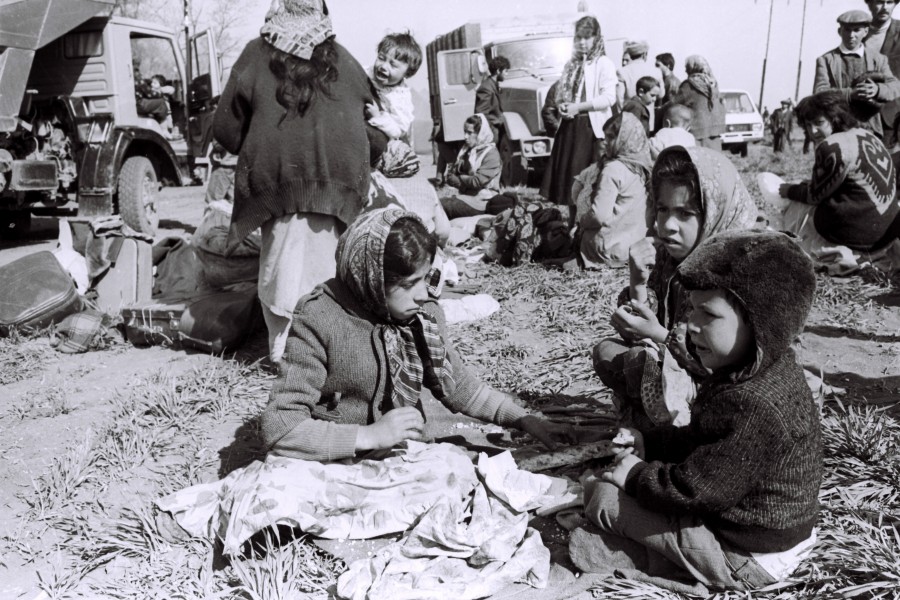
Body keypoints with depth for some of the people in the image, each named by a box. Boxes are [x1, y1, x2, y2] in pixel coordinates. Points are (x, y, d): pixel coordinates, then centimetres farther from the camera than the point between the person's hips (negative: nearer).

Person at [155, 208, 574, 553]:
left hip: (409, 458, 6)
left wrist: (525, 420, 6)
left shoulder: (424, 315, 2)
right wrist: (371, 435, -22)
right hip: (339, 467, -6)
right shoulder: (320, 320, -14)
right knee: (279, 485, -37)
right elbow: (278, 428, -18)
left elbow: (461, 387, 16)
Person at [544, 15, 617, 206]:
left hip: (591, 126, -6)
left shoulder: (604, 64, -4)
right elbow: (560, 92, 22)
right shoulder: (571, 64, 15)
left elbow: (608, 98, -14)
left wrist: (578, 107, -17)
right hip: (569, 125, 6)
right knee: (564, 171, 4)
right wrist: (561, 105, -1)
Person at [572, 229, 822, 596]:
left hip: (747, 559, -10)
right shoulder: (772, 370, -3)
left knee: (605, 495, -11)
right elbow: (703, 441, 10)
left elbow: (693, 490, -31)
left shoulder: (753, 408, -36)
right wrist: (648, 442, 1)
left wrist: (636, 475, -15)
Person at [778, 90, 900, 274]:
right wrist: (802, 186, 17)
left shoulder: (833, 146, -18)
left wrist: (788, 190, 7)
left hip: (856, 230, -10)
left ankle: (840, 258, -5)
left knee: (791, 210, 6)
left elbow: (815, 195, -9)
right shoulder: (865, 134, 10)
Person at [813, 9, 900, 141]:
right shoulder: (825, 60, 10)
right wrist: (850, 93, -21)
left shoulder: (879, 60, 16)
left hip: (870, 130, 2)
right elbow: (819, 92, -4)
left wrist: (878, 90, -21)